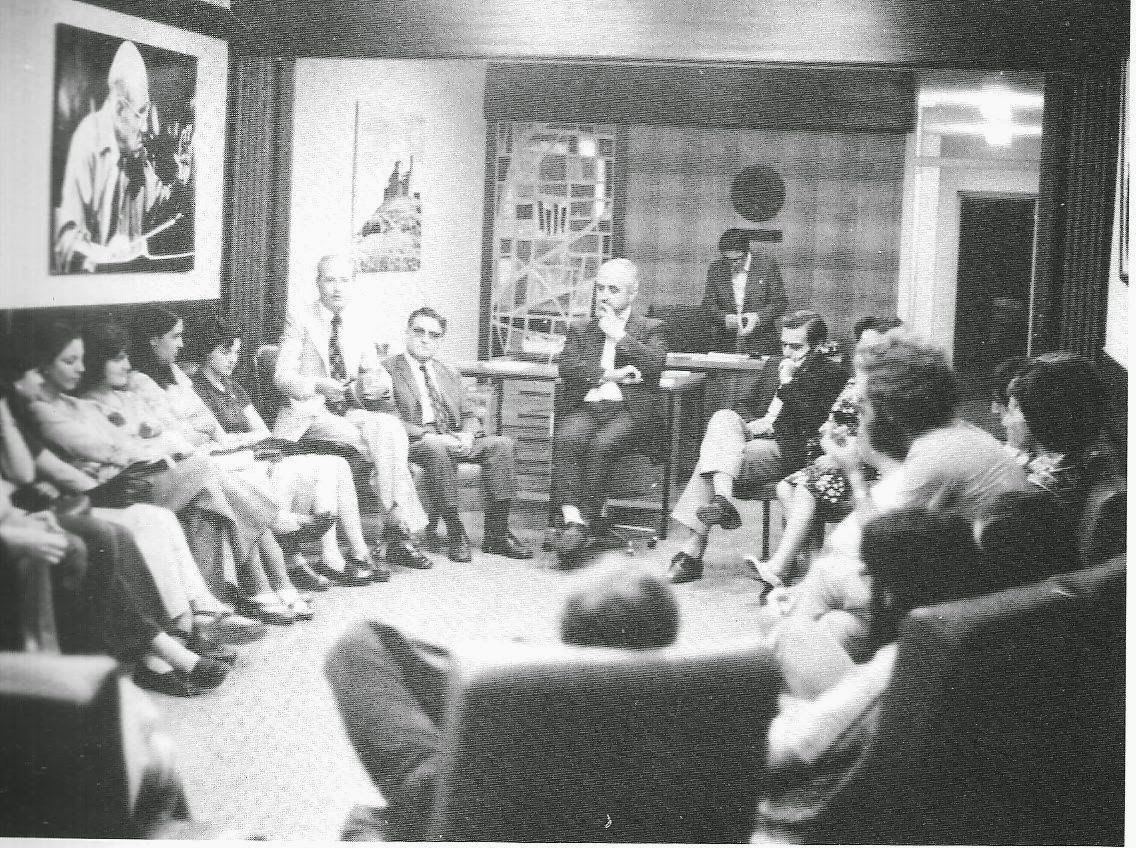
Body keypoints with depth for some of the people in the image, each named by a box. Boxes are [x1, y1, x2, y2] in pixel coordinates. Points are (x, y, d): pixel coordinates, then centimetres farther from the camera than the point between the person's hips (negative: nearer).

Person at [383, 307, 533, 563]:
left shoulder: (449, 375, 25)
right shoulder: (387, 370, 4)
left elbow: (470, 416, 17)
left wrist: (467, 435, -8)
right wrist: (427, 434, -21)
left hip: (455, 442, 6)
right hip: (413, 443, -6)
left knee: (501, 444, -19)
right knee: (436, 448, -39)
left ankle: (496, 534, -21)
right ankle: (455, 534, -29)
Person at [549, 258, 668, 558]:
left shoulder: (650, 328, 16)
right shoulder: (580, 329, 23)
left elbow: (656, 364, -5)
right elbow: (566, 367, 4)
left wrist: (620, 335, -2)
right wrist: (608, 375, -7)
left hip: (630, 409, -2)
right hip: (585, 406, 2)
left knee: (601, 445, -33)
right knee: (566, 440, -31)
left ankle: (586, 520, -29)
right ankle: (572, 517, -37)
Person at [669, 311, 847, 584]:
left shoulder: (831, 373, -3)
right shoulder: (776, 366, 21)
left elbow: (813, 423, -15)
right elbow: (744, 403, 23)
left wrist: (788, 383, -14)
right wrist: (752, 422, 1)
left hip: (786, 451, -7)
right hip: (757, 435, 7)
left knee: (711, 459, -23)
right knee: (723, 417, -24)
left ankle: (693, 548, -25)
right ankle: (722, 498, -36)